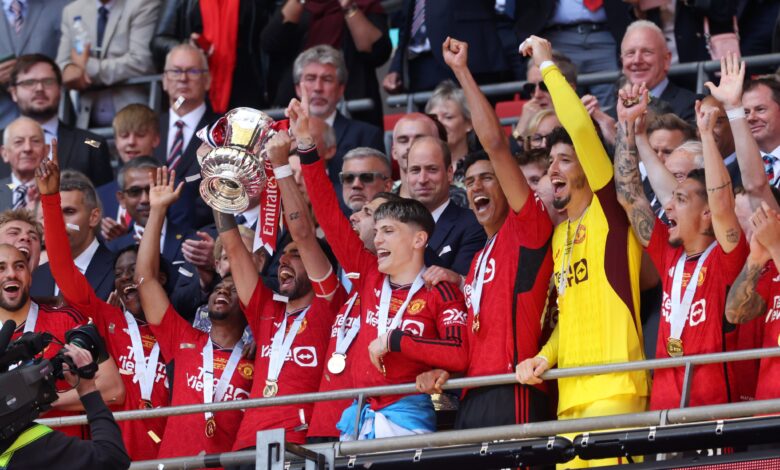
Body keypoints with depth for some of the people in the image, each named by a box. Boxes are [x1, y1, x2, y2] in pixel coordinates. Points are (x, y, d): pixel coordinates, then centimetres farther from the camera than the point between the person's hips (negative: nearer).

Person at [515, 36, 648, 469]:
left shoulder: (610, 213, -1)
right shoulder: (559, 235, 21)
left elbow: (581, 128, -11)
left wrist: (547, 66, -2)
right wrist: (543, 357, 9)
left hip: (613, 389, -8)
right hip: (569, 395, 8)